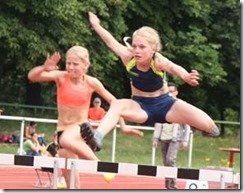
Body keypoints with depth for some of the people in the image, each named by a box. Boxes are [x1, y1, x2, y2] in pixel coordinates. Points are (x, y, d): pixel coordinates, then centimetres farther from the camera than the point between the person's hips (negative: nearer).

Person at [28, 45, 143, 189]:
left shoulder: (91, 82, -7)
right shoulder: (61, 77, -8)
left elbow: (113, 101, 5)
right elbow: (32, 76, -19)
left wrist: (123, 126, 3)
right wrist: (45, 68, -39)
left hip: (81, 128, -2)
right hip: (62, 130, 2)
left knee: (66, 139, -40)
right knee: (72, 184, 0)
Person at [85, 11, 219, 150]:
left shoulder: (157, 61, -27)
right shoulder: (128, 57, -17)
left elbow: (173, 67, -52)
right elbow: (111, 42, 3)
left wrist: (185, 76, -74)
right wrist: (96, 25, 18)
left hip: (163, 104, -1)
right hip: (140, 106, 1)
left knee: (207, 124, -12)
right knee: (117, 105, -34)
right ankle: (97, 138, -52)